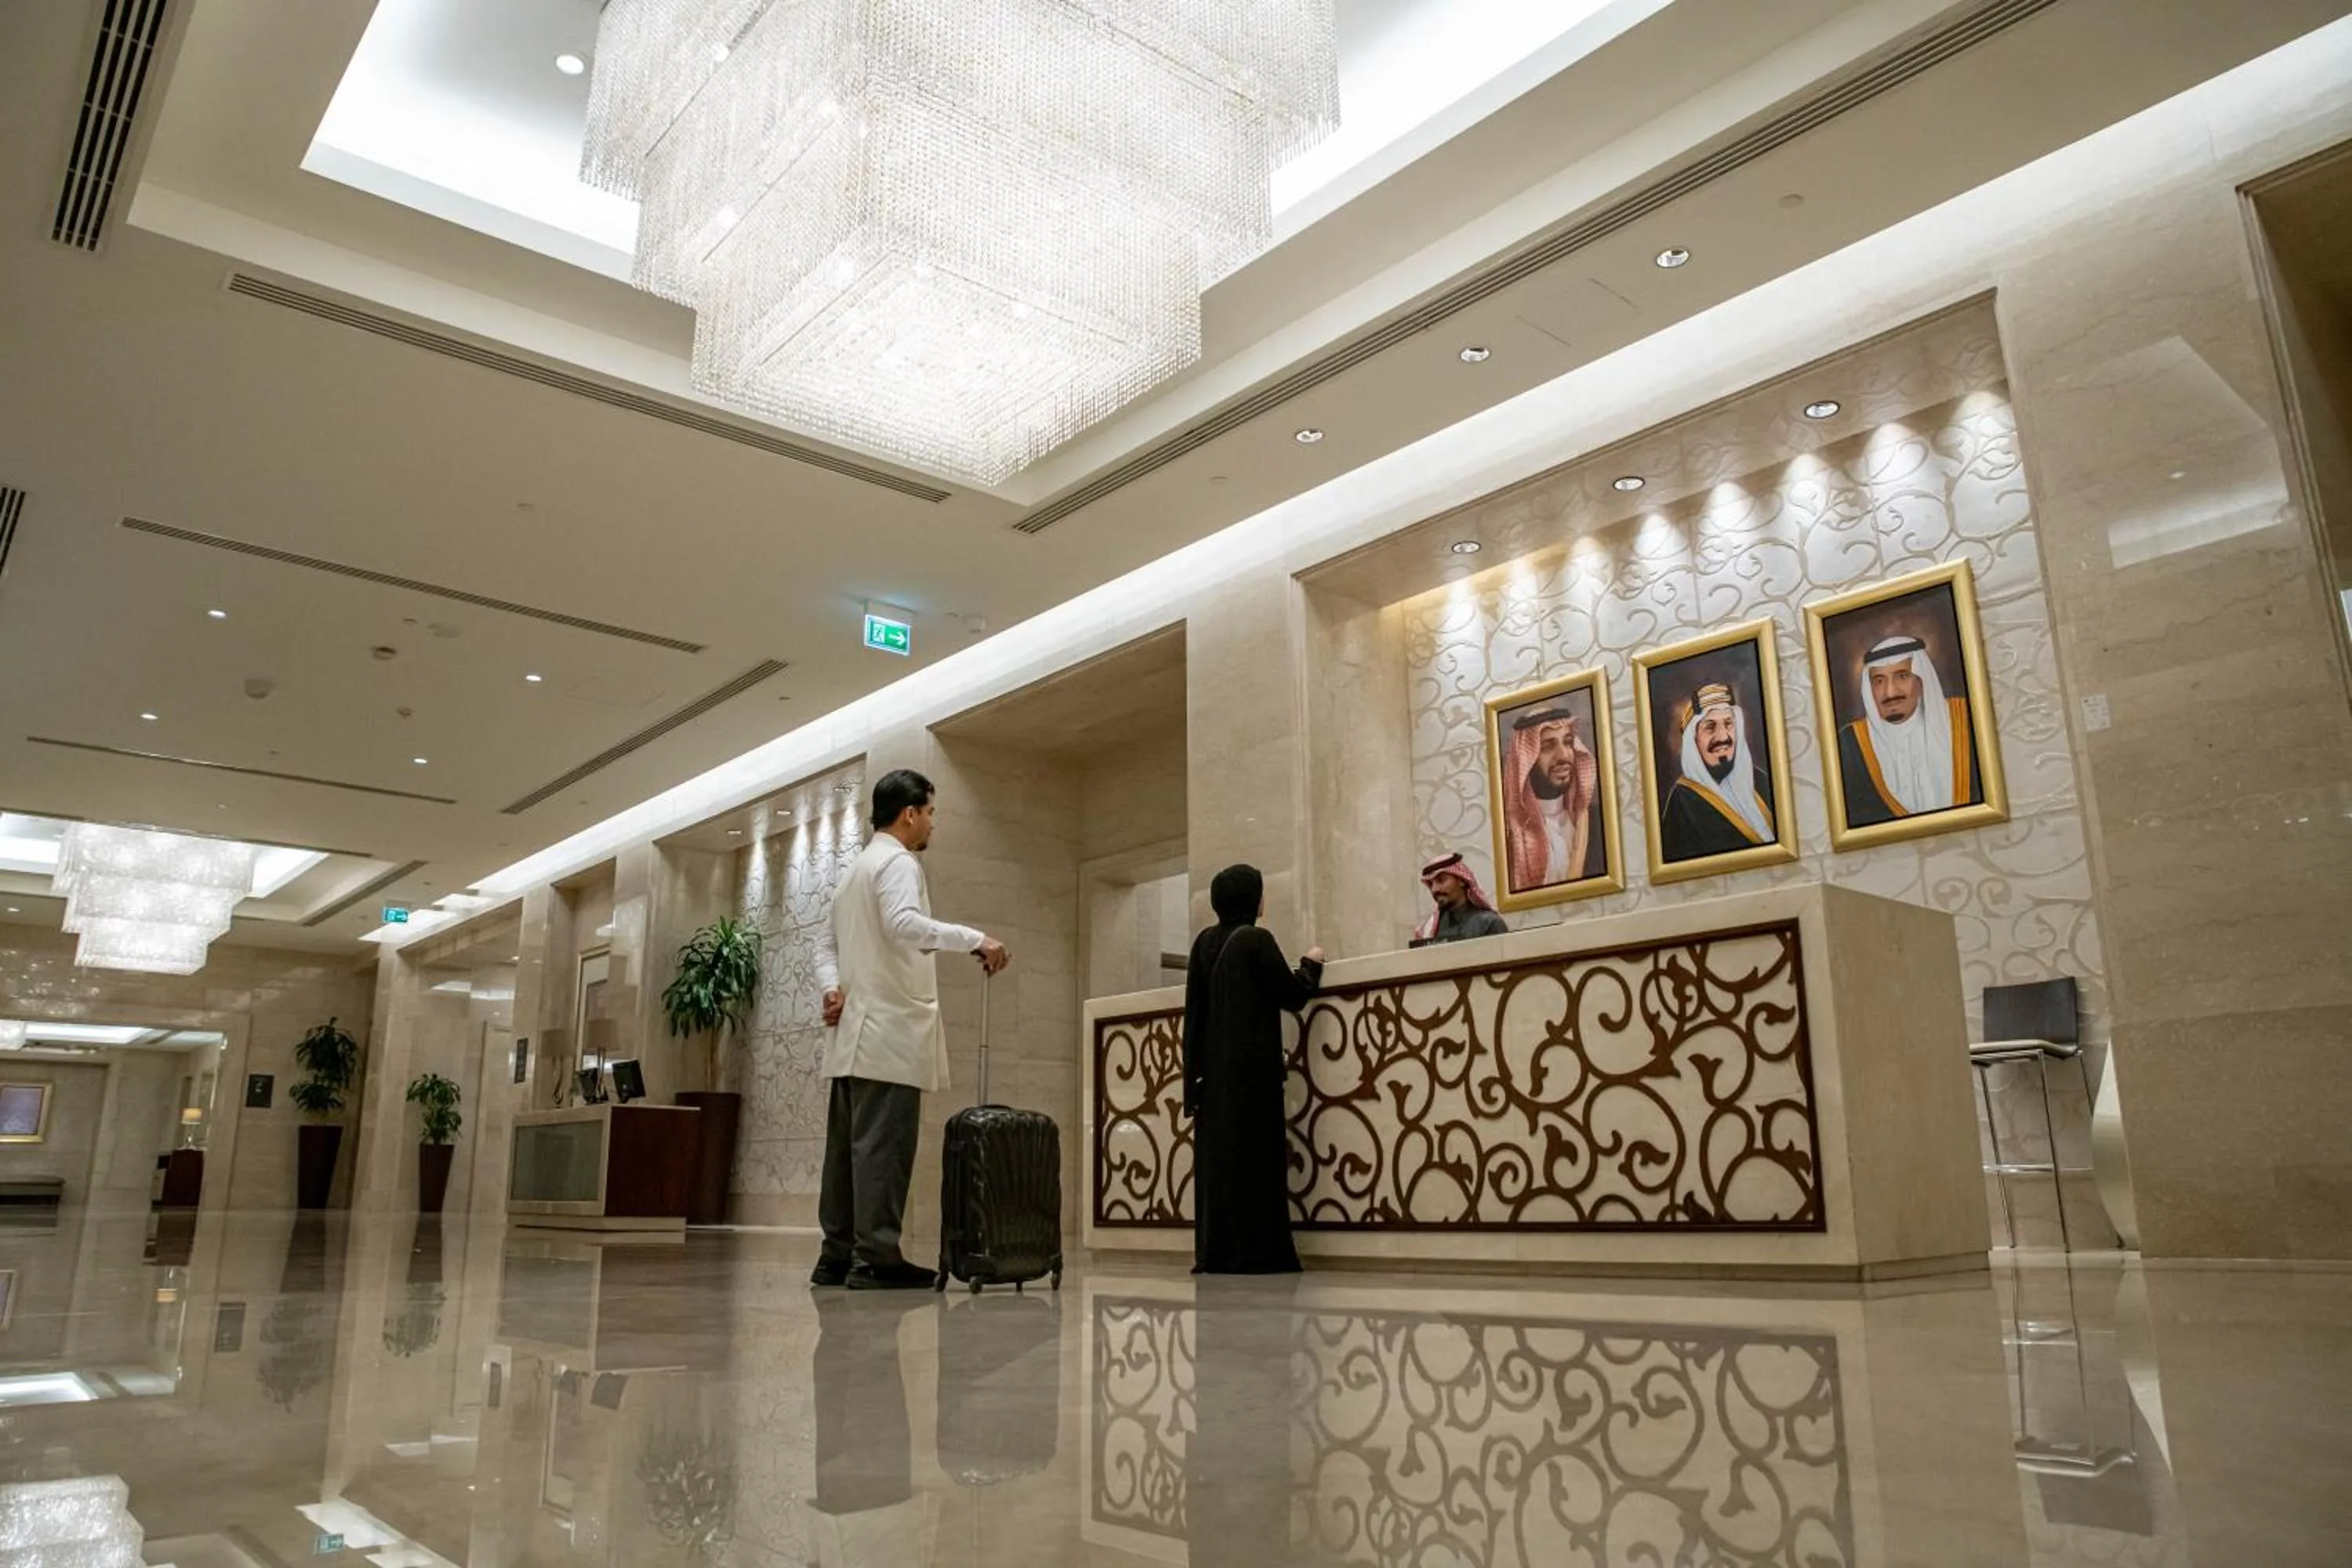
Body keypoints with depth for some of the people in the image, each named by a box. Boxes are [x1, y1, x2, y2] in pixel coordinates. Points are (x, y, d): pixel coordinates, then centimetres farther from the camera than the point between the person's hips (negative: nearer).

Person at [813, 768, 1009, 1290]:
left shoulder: (856, 870, 23)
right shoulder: (898, 863, -8)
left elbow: (825, 940, 22)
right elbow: (904, 924, -26)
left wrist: (833, 986, 7)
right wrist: (975, 939, -26)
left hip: (854, 1033, 10)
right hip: (889, 1032, -10)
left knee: (850, 1147, 9)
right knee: (883, 1148, -10)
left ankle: (838, 1256, 12)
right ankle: (876, 1260, -10)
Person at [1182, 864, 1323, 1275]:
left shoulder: (1205, 942, 9)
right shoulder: (1257, 939, -11)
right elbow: (1293, 996, -7)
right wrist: (1311, 963, 10)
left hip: (1212, 1068, 7)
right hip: (1252, 1067, -7)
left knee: (1216, 1153, 8)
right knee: (1254, 1154, -3)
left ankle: (1215, 1250, 9)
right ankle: (1253, 1251, -2)